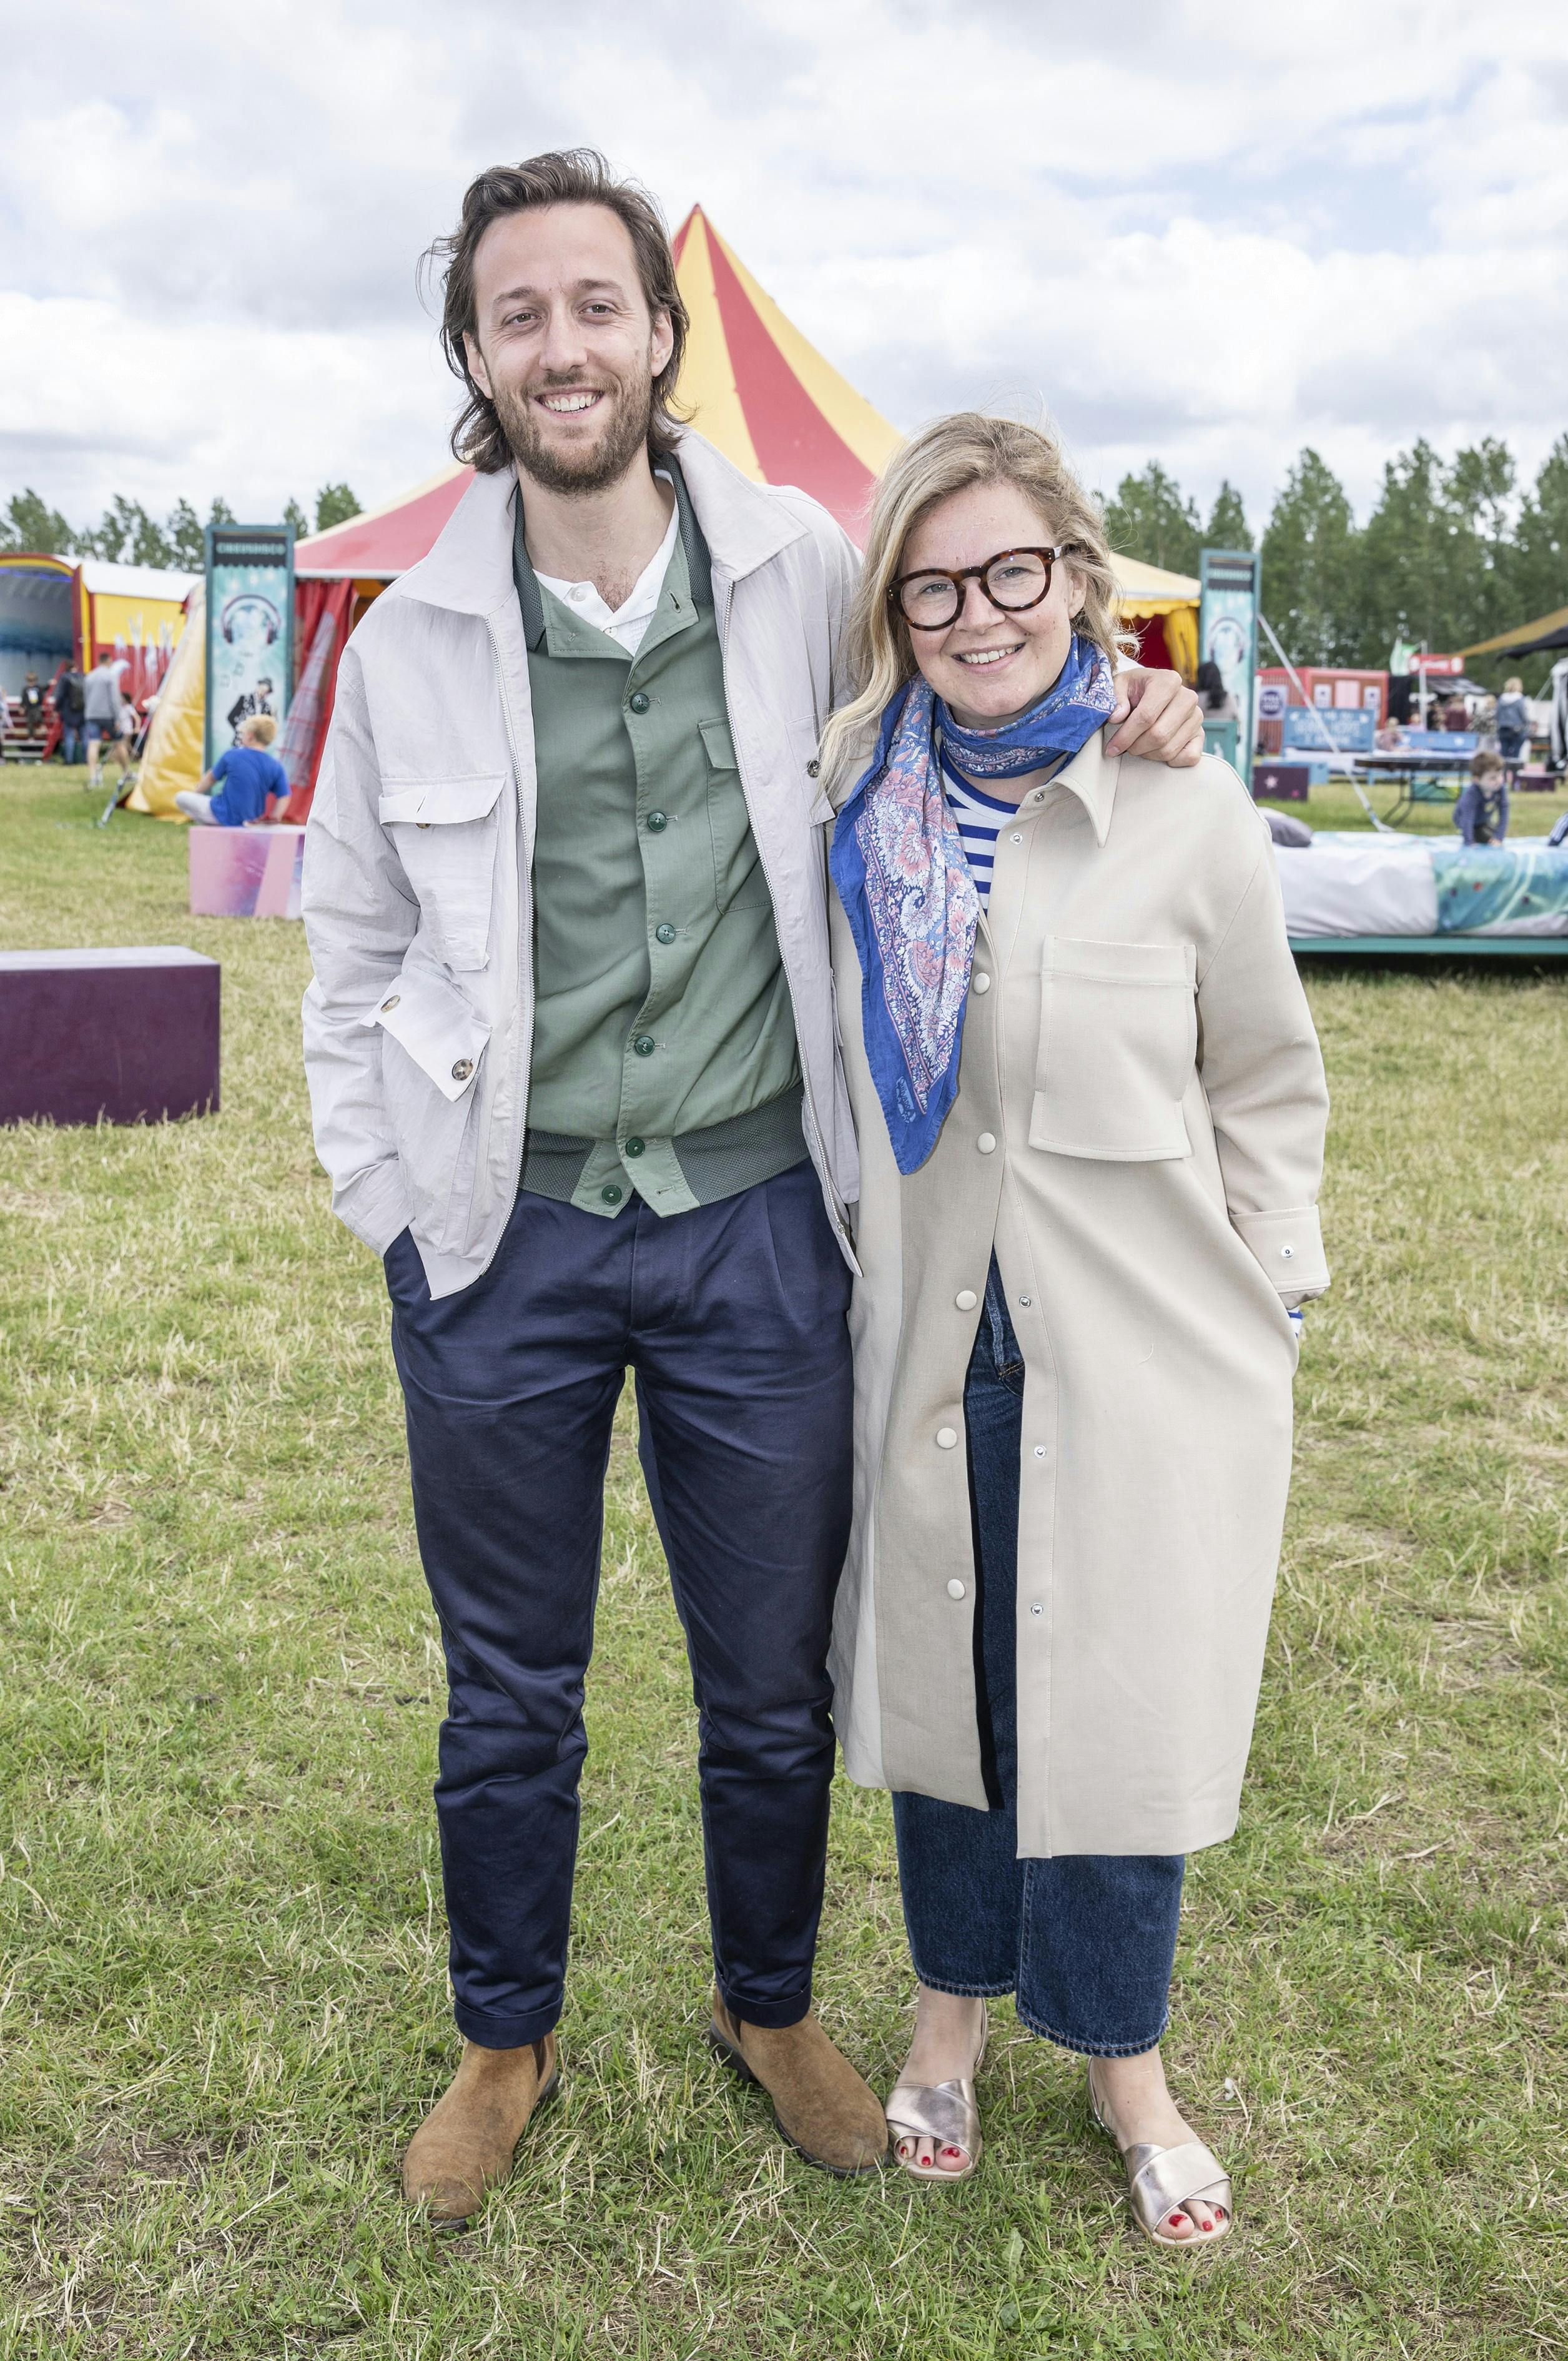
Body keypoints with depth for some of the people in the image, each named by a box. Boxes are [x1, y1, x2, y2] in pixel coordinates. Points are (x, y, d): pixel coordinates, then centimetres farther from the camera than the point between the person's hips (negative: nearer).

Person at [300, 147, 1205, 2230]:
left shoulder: (805, 573, -2)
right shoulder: (412, 640, -1)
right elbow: (352, 955, 8)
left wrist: (1113, 708, -4)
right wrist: (388, 1204, 2)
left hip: (757, 1223, 0)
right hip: (504, 1239, 0)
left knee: (775, 1686, 15)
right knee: (510, 1691, 16)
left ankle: (770, 2006, 43)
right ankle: (506, 2041, 40)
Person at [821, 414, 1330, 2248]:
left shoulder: (1185, 811, -7)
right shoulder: (853, 803, -1)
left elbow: (1268, 1083, 4)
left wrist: (1259, 1303, 1)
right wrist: (850, 1256, 10)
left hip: (1143, 1363, -2)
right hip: (926, 1344, 2)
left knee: (1116, 1714, 7)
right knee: (939, 1687, 15)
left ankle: (1122, 2066, 32)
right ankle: (952, 2013, 40)